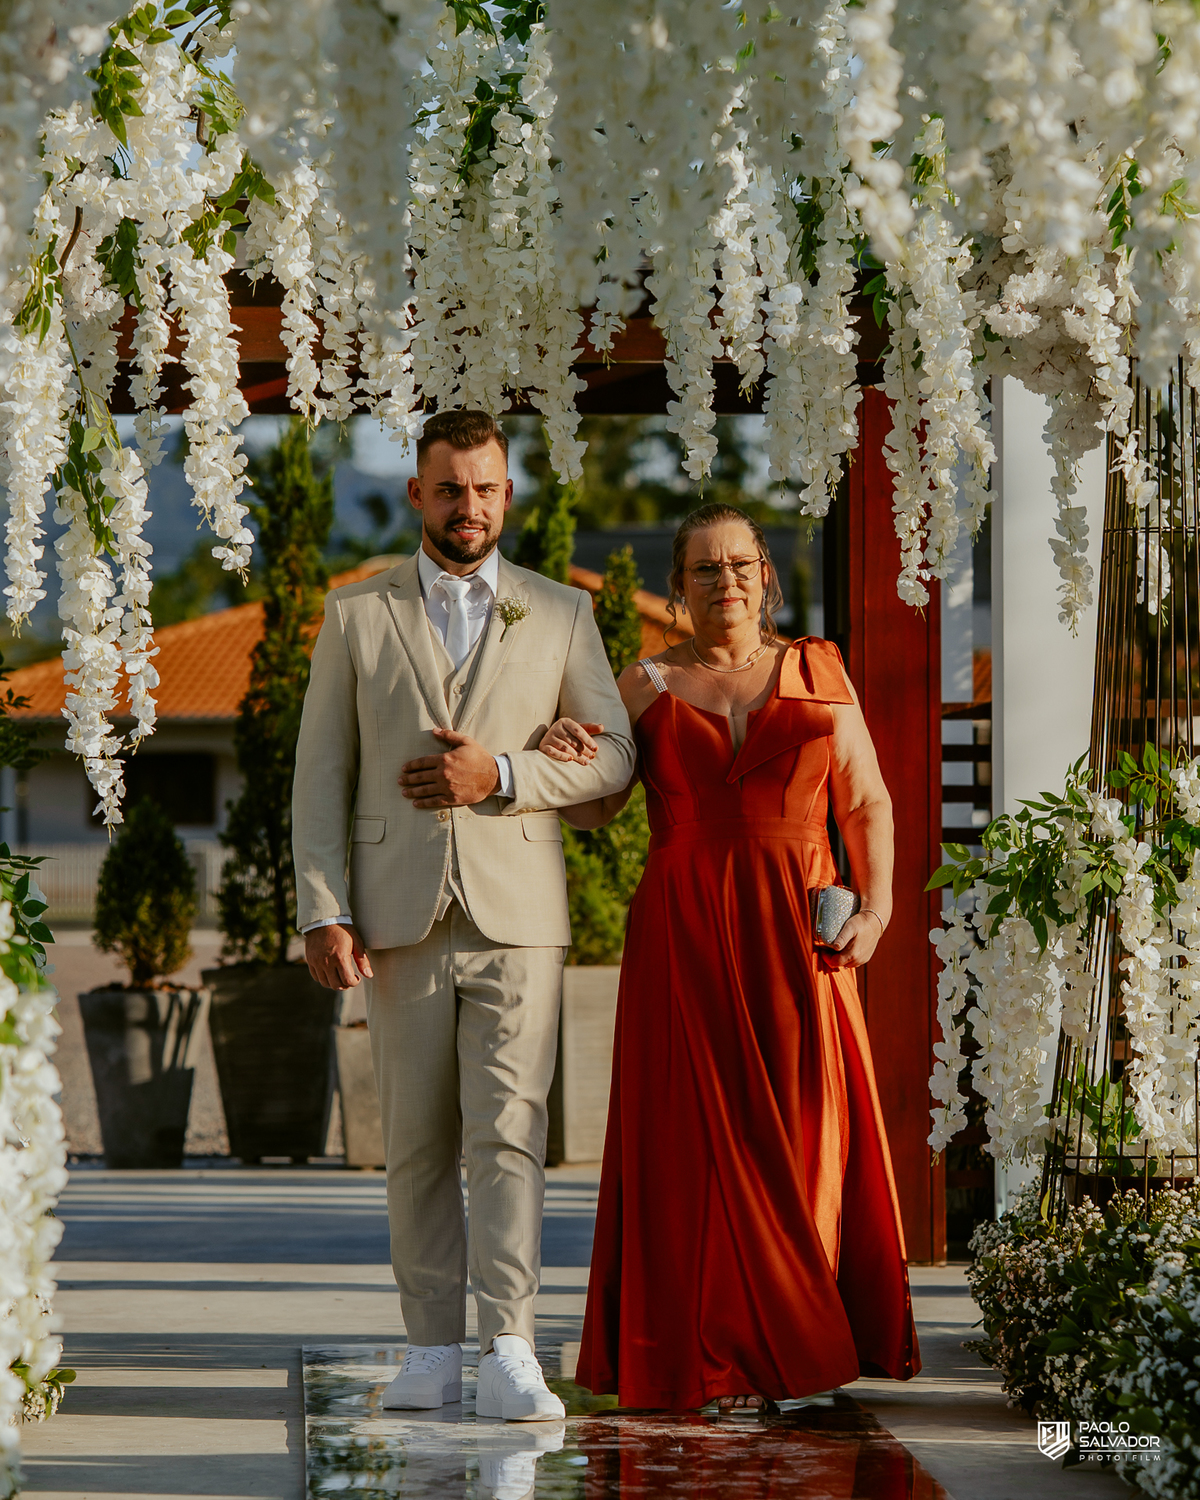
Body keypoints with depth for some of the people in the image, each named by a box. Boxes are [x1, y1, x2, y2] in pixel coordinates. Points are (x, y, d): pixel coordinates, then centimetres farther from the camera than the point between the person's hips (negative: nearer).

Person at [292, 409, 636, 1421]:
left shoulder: (561, 614, 9)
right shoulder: (357, 614, 9)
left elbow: (613, 758, 5)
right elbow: (321, 771, 5)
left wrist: (500, 776, -11)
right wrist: (323, 911, -4)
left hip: (516, 913, -1)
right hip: (402, 916, 1)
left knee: (509, 1131, -10)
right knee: (418, 1143, 5)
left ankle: (510, 1356, -15)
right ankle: (435, 1349, 12)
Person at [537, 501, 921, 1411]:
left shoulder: (818, 672, 10)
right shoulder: (648, 686, 9)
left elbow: (868, 805, 7)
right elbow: (591, 809, 3)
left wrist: (876, 909, -6)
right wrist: (564, 760, -19)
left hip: (797, 932, 1)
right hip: (686, 934, 0)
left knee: (802, 1130, 0)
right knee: (702, 1137, -2)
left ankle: (801, 1341, 10)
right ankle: (718, 1359, 2)